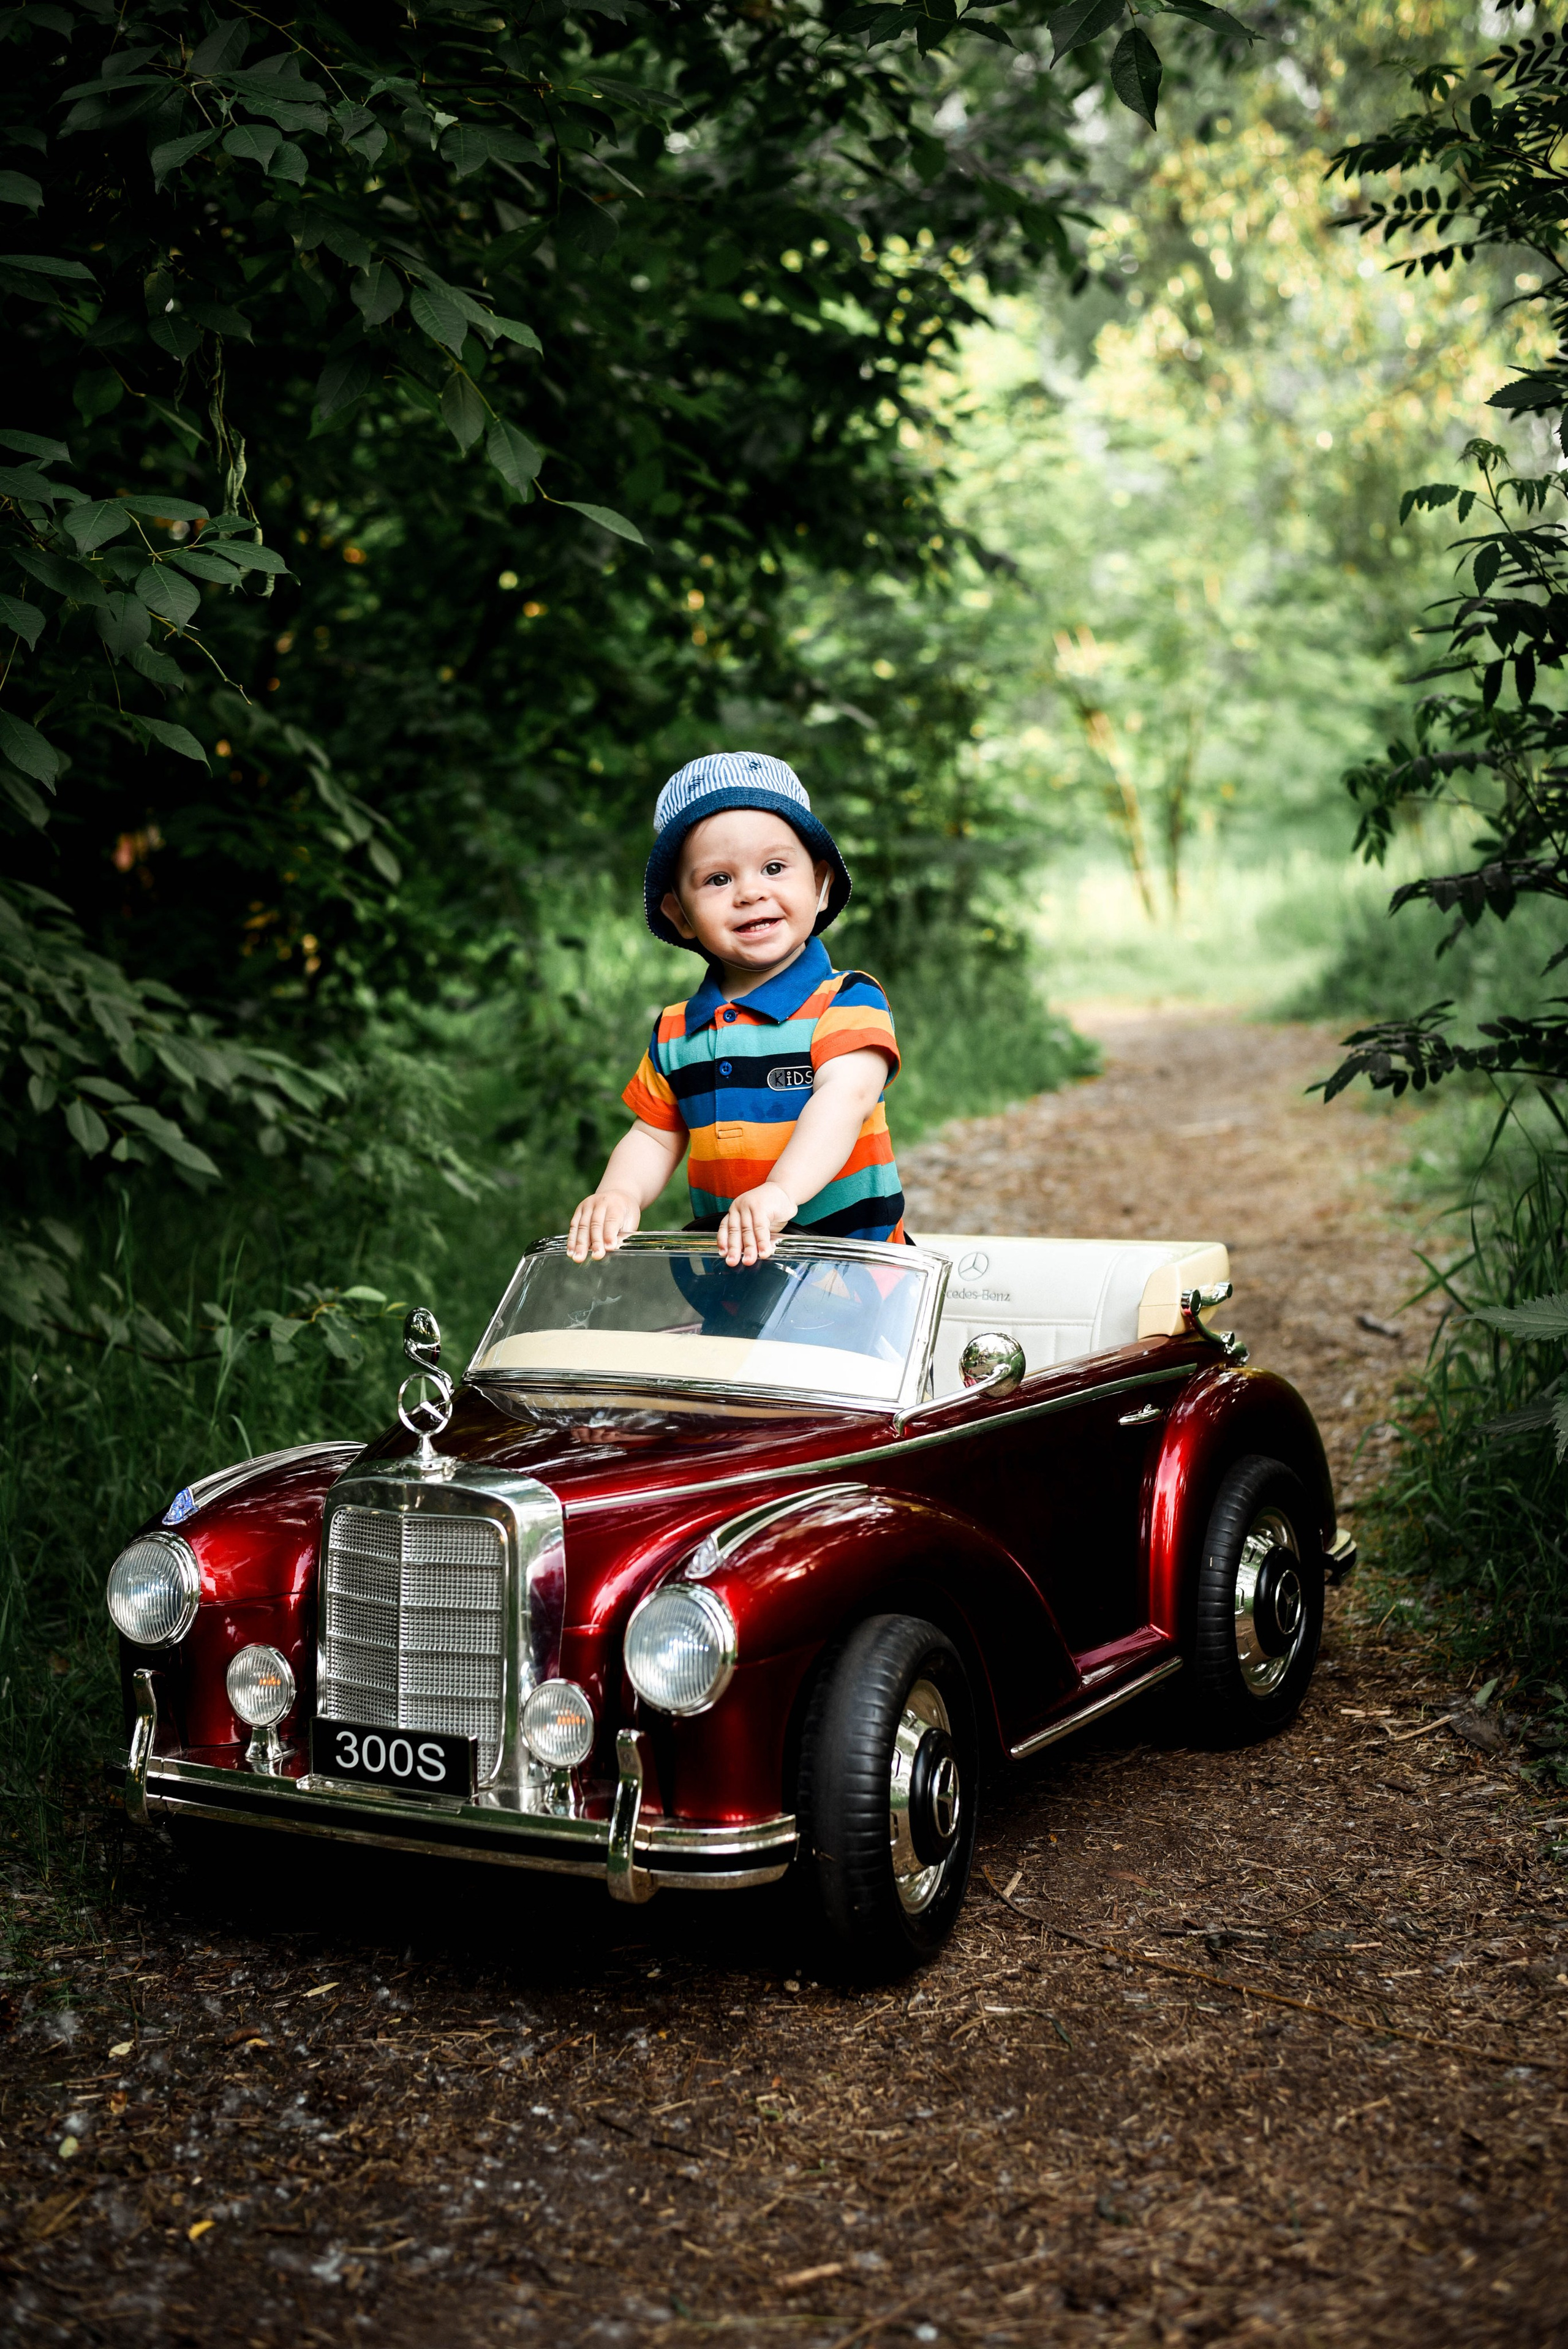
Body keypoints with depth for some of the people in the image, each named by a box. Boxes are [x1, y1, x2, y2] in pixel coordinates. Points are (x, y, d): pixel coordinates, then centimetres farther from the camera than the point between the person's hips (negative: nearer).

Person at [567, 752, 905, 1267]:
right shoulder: (675, 1033, 12)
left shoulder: (848, 1001, -5)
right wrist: (619, 1194, -7)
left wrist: (781, 1191, -38)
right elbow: (655, 1136, 17)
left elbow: (845, 1098, -22)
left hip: (852, 1249, -4)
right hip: (727, 1255, 5)